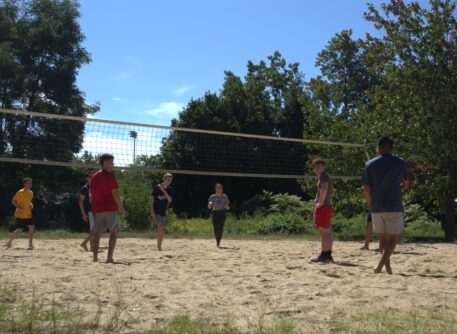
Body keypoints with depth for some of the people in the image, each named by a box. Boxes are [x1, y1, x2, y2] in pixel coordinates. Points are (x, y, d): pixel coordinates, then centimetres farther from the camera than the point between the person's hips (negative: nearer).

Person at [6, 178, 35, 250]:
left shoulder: (31, 193, 9)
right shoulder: (20, 192, -12)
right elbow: (13, 200, -10)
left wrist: (31, 204, 3)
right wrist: (19, 207, -22)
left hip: (28, 215, 7)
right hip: (20, 215, -7)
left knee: (32, 227, -2)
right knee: (20, 229, -7)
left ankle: (30, 245, 5)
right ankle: (9, 242, 13)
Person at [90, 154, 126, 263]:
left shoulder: (94, 177, 14)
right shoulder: (110, 176, -7)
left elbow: (92, 194, 17)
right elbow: (115, 193, -13)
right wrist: (121, 207, -6)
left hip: (97, 209, 6)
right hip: (110, 209, -6)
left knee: (97, 234, 7)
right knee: (114, 232, 2)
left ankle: (95, 258, 3)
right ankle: (109, 258, -5)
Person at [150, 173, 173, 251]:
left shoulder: (169, 190, 4)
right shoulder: (157, 188, -9)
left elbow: (170, 200, -9)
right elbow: (152, 199, -8)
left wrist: (164, 191, -18)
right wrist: (152, 211, -14)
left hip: (163, 212, 6)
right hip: (156, 211, -6)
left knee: (162, 229, 7)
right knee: (160, 227, -16)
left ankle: (159, 246, 15)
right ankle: (159, 246, -12)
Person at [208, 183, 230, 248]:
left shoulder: (225, 197, 3)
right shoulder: (213, 197, 2)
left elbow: (228, 208, 6)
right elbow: (209, 207, -3)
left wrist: (227, 206, -17)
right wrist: (209, 205, -26)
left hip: (222, 213, 0)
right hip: (215, 213, 0)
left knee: (221, 228, -10)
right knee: (215, 228, 1)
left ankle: (218, 242, -6)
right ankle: (217, 241, 25)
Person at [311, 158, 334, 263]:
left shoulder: (323, 176, -10)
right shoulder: (327, 176, 22)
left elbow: (324, 189, -27)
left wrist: (320, 203, -21)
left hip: (322, 207, -10)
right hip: (328, 206, 10)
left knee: (323, 232, -10)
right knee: (328, 232, 10)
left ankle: (323, 256, -11)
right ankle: (328, 255, 14)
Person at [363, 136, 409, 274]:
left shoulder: (370, 164, 2)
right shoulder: (400, 163, 0)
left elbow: (367, 188, 1)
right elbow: (406, 184, 10)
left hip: (376, 207, 3)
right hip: (394, 206, -3)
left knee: (383, 238, 15)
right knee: (393, 238, 0)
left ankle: (388, 267, 19)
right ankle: (379, 266, -16)